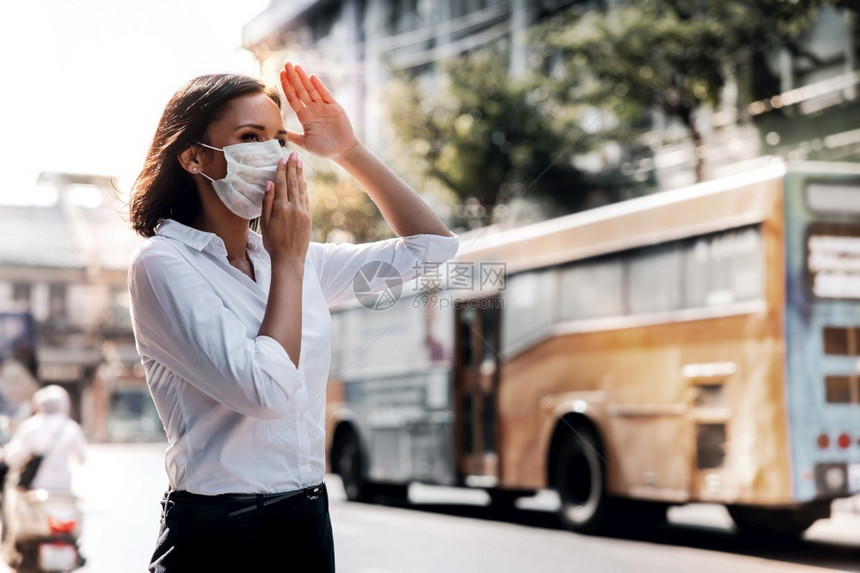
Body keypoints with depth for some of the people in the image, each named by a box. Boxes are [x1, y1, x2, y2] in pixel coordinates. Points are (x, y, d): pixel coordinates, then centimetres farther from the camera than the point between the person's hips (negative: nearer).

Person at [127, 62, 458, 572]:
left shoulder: (302, 260, 8)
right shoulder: (163, 263, -11)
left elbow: (432, 245, 14)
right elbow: (268, 390, -22)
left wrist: (350, 151, 6)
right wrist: (288, 260, -11)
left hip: (309, 520, 6)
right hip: (217, 531, -6)